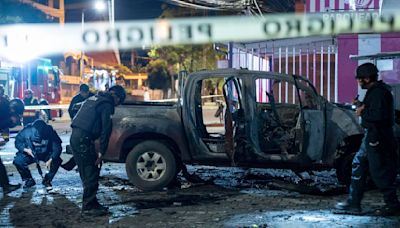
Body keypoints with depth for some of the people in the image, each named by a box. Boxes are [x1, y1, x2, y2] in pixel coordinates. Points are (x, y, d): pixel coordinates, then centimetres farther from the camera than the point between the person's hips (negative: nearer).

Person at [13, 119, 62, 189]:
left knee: (57, 160, -28)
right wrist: (25, 149, -27)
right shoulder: (27, 131, -23)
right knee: (18, 161, -25)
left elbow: (57, 147, -25)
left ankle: (47, 180, -3)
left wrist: (50, 160, -39)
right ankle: (29, 180, 0)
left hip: (46, 154, 0)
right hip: (30, 153, 1)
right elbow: (17, 142, -8)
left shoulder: (50, 132, -24)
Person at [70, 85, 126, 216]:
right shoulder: (107, 104, -6)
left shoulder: (94, 98, 23)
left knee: (87, 172, 16)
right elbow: (106, 129, -11)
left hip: (75, 137, 10)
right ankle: (88, 207, 0)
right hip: (83, 139, -10)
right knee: (91, 174, -4)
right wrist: (101, 152, -7)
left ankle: (91, 203, 23)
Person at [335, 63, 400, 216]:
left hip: (377, 137, -11)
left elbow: (378, 115, -28)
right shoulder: (374, 91, 15)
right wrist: (362, 106, 4)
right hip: (371, 135, 11)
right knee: (358, 164, 13)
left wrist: (362, 112, -13)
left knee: (380, 171, -5)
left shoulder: (379, 93, -18)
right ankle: (353, 203, 18)